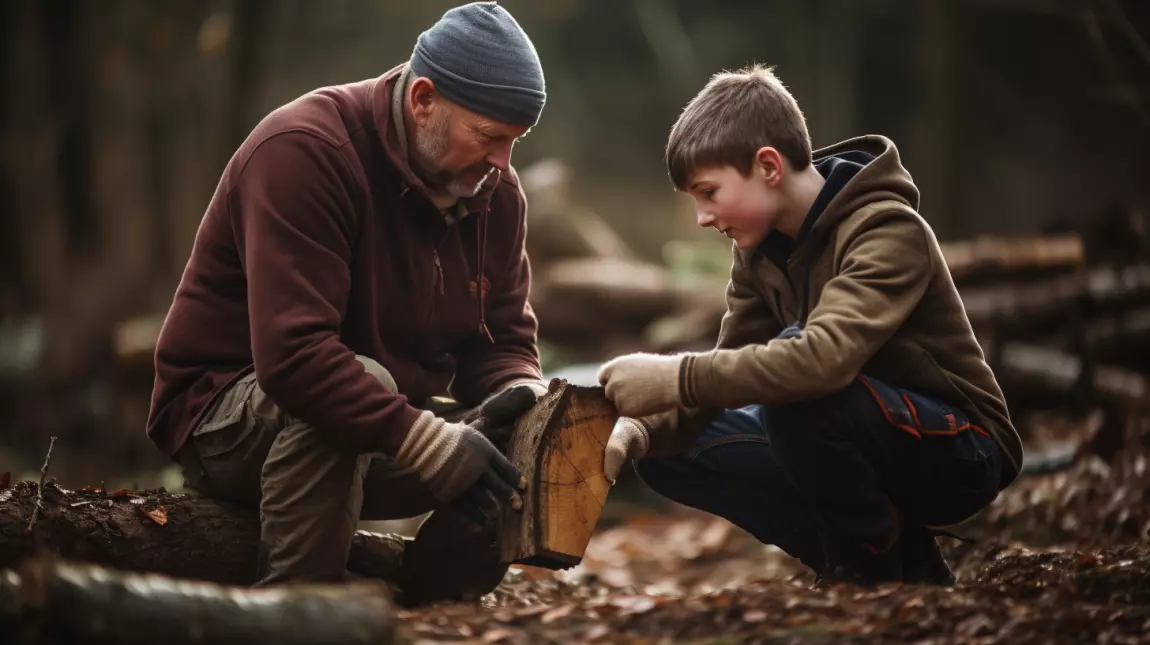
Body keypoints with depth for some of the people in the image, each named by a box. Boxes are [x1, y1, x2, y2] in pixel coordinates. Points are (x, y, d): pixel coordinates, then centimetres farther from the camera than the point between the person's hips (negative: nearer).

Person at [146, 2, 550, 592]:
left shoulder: (495, 191, 1)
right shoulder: (303, 151, -24)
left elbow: (503, 340, 7)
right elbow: (291, 355, -34)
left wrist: (519, 395, -19)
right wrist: (428, 442, -39)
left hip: (385, 419, 7)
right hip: (224, 415, -7)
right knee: (360, 383, -37)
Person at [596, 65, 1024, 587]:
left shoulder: (887, 230, -24)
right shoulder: (760, 247, 2)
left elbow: (824, 359, -40)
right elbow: (733, 365, 3)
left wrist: (676, 378, -37)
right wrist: (645, 429, -16)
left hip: (958, 457, -8)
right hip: (863, 448, 8)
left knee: (794, 373, -34)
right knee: (666, 451, -5)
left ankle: (879, 559, -11)